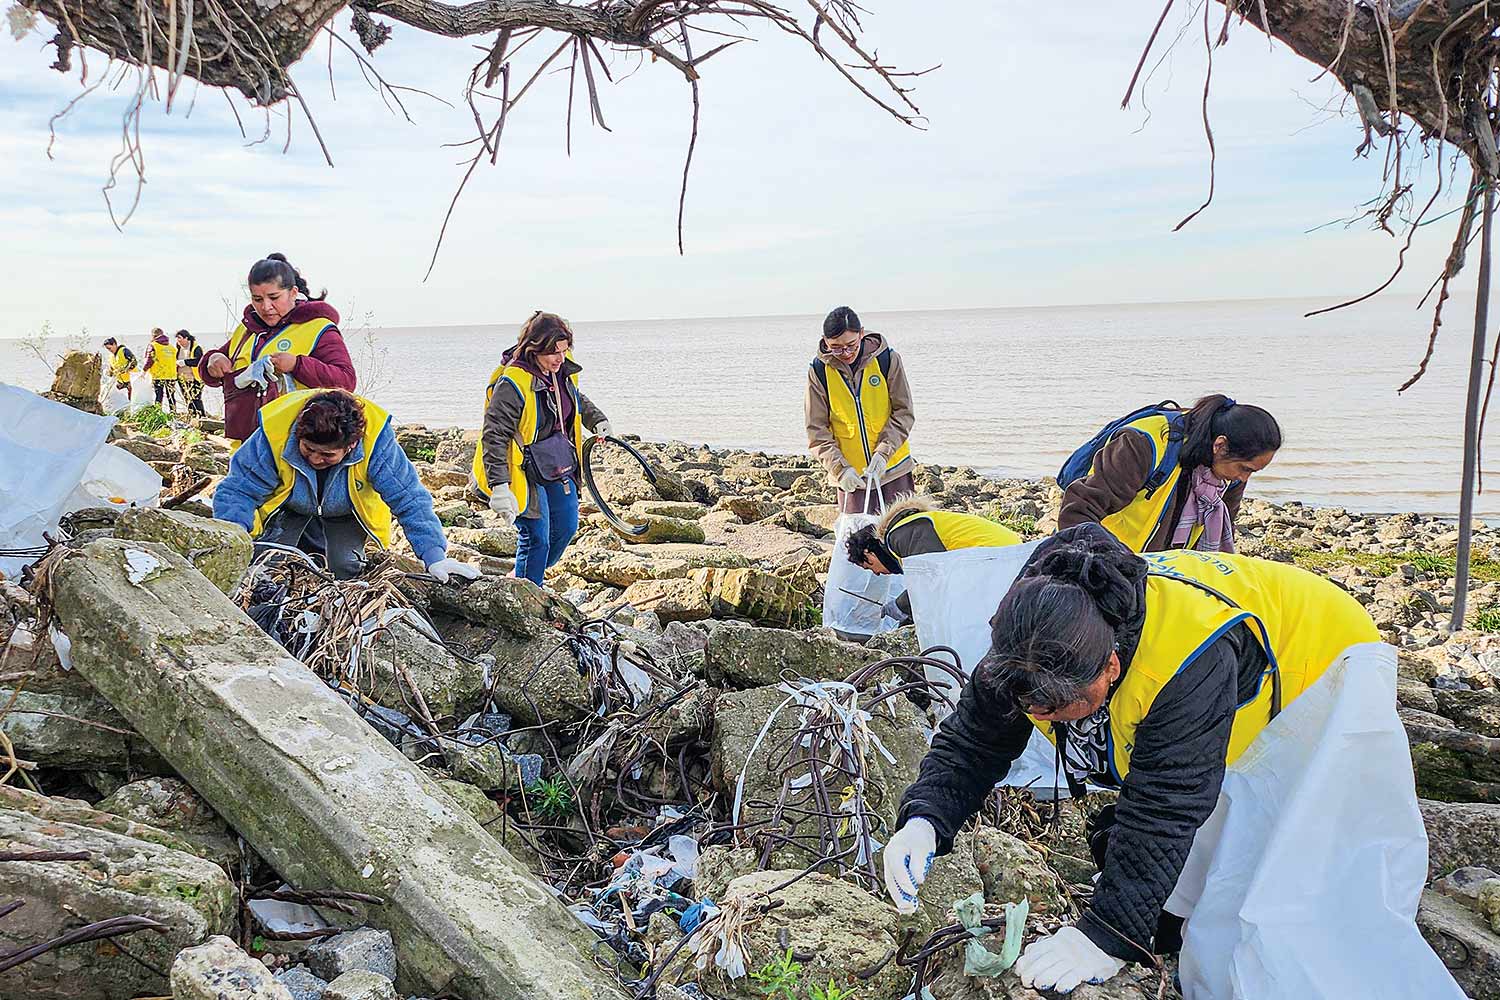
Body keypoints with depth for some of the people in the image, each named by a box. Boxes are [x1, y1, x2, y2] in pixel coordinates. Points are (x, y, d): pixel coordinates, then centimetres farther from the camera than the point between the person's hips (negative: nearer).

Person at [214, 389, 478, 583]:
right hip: (290, 508, 1)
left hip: (345, 515, 0)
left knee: (345, 567, -20)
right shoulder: (273, 435, -35)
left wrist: (434, 556, -40)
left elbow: (410, 500, -32)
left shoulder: (376, 441, -37)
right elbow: (237, 492, -28)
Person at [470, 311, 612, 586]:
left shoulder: (562, 370, -1)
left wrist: (596, 419, 9)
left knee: (566, 527, 16)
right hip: (524, 471, -8)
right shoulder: (512, 383, -26)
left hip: (557, 465, 9)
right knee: (536, 538, -6)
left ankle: (532, 580, 38)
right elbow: (494, 436, -27)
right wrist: (499, 486, -34)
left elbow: (576, 398, 24)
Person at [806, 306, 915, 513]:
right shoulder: (819, 370, -7)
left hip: (893, 468, 0)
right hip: (851, 475, 0)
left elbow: (904, 413, -4)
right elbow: (816, 430, -5)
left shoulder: (887, 359, -8)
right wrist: (840, 468, -18)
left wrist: (883, 452, -17)